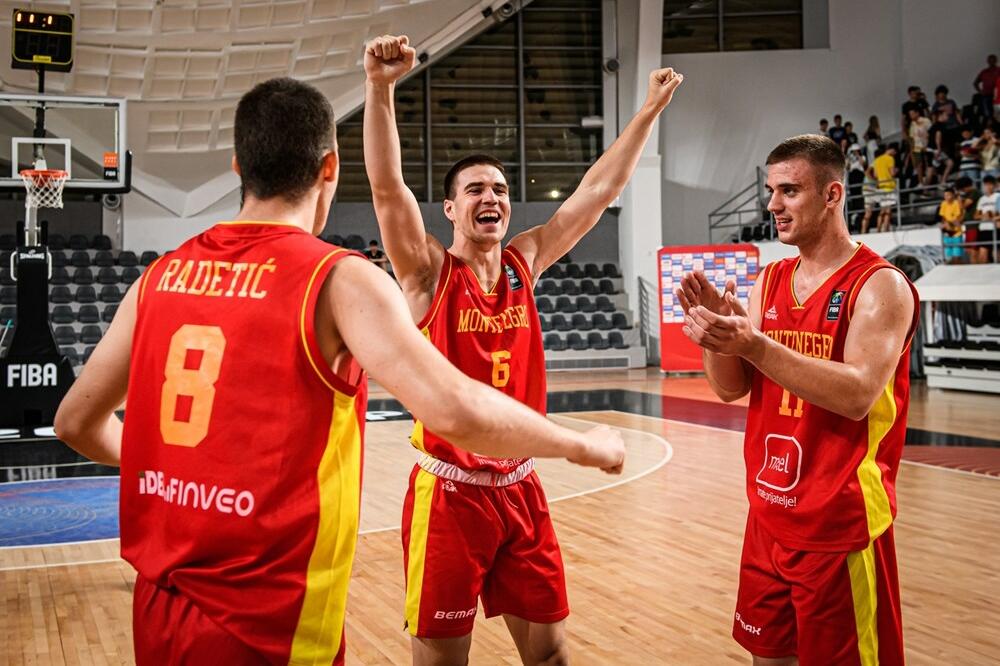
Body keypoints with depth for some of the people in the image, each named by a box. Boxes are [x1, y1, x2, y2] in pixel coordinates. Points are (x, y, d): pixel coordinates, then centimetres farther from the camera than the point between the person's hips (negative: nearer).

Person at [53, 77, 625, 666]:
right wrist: (584, 446, -7)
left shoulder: (161, 276, 4)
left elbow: (77, 422, 12)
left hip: (159, 610, 6)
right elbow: (455, 411, -24)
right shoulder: (337, 279, -12)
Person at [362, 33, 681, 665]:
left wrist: (650, 111, 7)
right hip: (450, 492, -4)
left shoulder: (524, 264, 6)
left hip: (521, 488, 5)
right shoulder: (429, 272, -7)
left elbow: (599, 190, 8)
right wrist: (380, 88, -34)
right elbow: (387, 186, -22)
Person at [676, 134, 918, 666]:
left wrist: (754, 344, -31)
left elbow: (858, 395, -25)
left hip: (840, 527, -6)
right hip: (769, 516, 7)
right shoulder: (770, 281, 9)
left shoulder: (880, 285, -12)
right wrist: (714, 329, -15)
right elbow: (731, 388, 5)